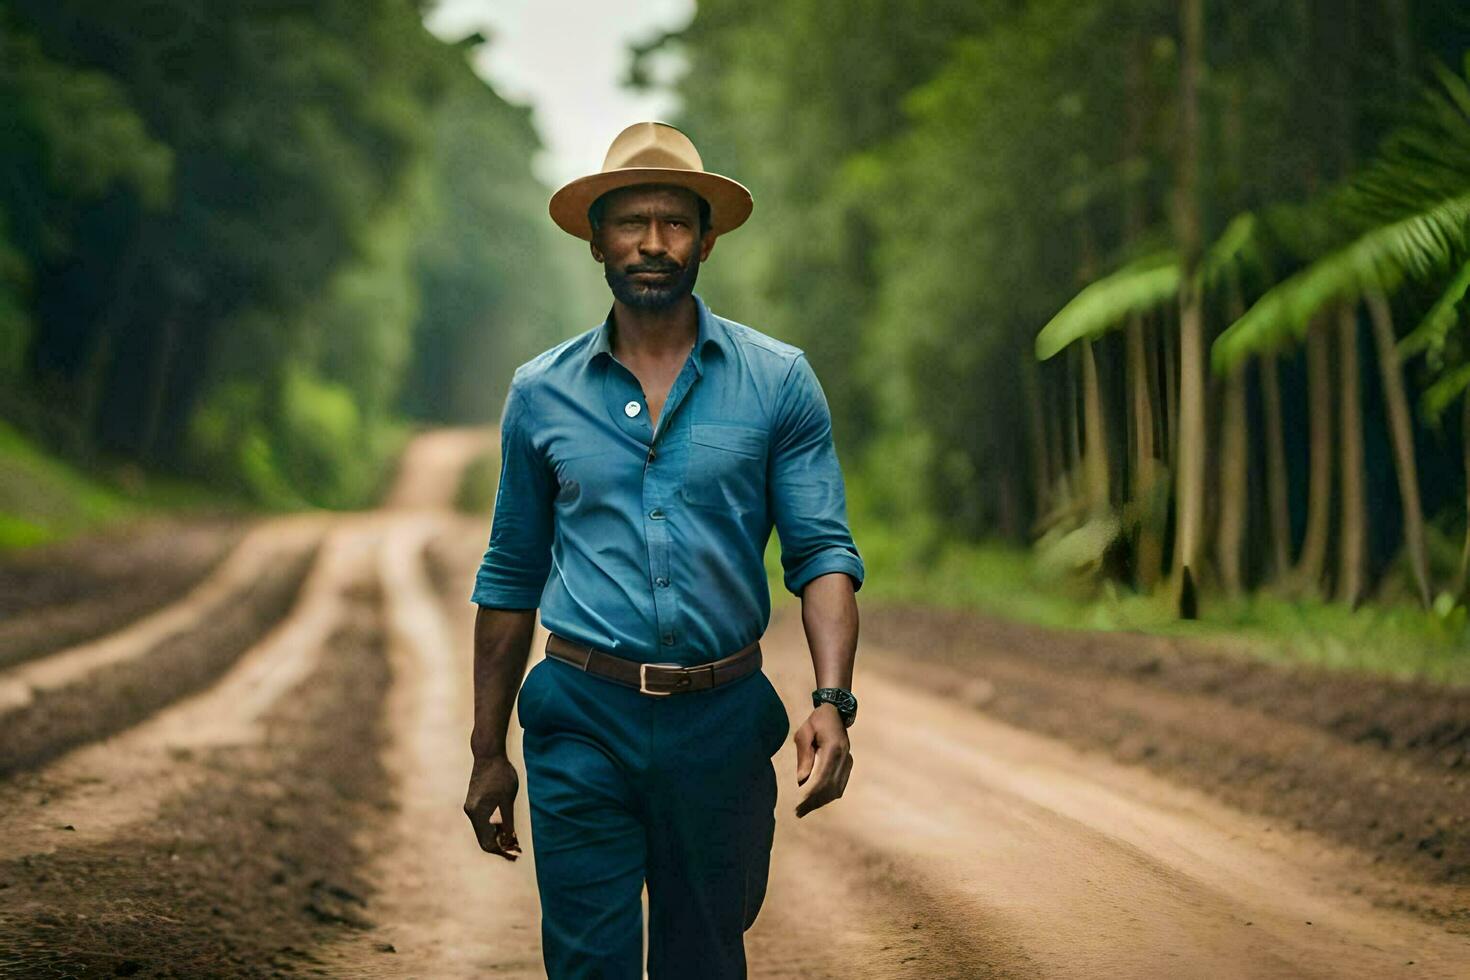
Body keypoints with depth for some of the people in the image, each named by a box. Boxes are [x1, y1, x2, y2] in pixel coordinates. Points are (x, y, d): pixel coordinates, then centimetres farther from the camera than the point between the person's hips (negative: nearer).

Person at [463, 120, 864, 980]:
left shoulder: (779, 381, 2)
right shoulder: (542, 392, 6)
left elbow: (823, 553, -3)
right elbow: (510, 580, 12)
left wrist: (833, 701, -19)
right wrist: (489, 752, 10)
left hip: (722, 721, 0)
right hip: (582, 722, 0)